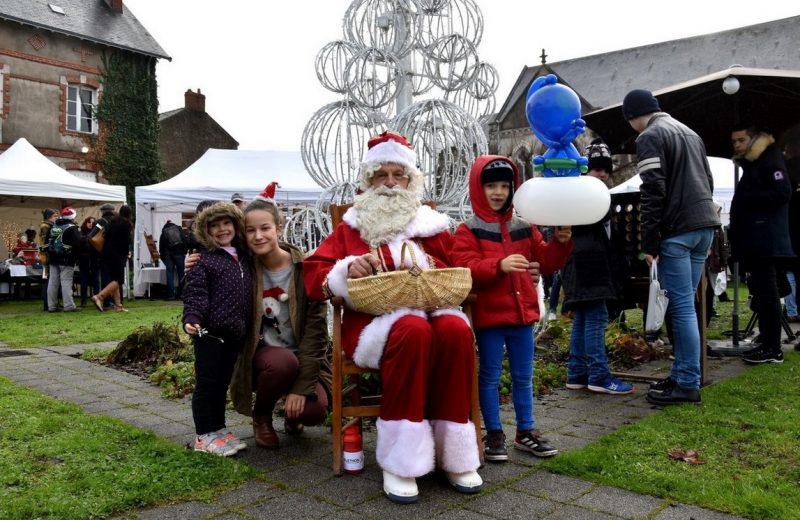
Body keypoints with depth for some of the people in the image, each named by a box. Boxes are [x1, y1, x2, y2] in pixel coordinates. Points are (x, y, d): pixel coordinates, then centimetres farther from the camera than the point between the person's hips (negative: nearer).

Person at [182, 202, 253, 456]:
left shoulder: (243, 257, 14)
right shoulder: (205, 260, -7)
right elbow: (194, 293, -13)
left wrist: (249, 326, 16)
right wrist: (191, 318, -28)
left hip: (235, 333, 7)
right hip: (210, 331, -7)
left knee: (223, 382, 16)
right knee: (207, 382, 2)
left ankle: (218, 428, 28)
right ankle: (204, 435, 12)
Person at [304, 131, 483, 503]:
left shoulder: (432, 225, 19)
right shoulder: (351, 227, 16)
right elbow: (314, 276, 8)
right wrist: (346, 270, -16)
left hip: (431, 308, 2)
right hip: (373, 319, -2)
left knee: (455, 329, -33)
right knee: (412, 330, -37)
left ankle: (453, 454, -20)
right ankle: (399, 461, -28)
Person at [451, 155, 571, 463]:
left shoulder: (525, 228, 10)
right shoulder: (468, 231, -5)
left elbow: (546, 262, 11)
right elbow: (465, 268, -19)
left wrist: (560, 242, -7)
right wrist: (500, 265, -32)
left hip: (522, 313, 5)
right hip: (488, 315, -5)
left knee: (524, 376, 14)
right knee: (490, 377, 6)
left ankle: (525, 432, 28)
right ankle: (495, 435, 19)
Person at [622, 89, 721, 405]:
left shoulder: (649, 137, -6)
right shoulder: (690, 133, 23)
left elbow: (653, 192, -14)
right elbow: (708, 181, 24)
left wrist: (649, 243, -12)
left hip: (676, 231, -9)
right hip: (705, 225, 9)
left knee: (682, 307, -6)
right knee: (685, 304, 12)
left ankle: (688, 384, -2)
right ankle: (681, 374, 18)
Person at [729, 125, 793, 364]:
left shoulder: (770, 161, -5)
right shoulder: (751, 166, 23)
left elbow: (782, 193, -18)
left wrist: (745, 198, -15)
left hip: (766, 243, -10)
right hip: (755, 243, 10)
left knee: (766, 292, -10)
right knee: (760, 291, 10)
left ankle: (773, 348, -7)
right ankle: (767, 343, 16)